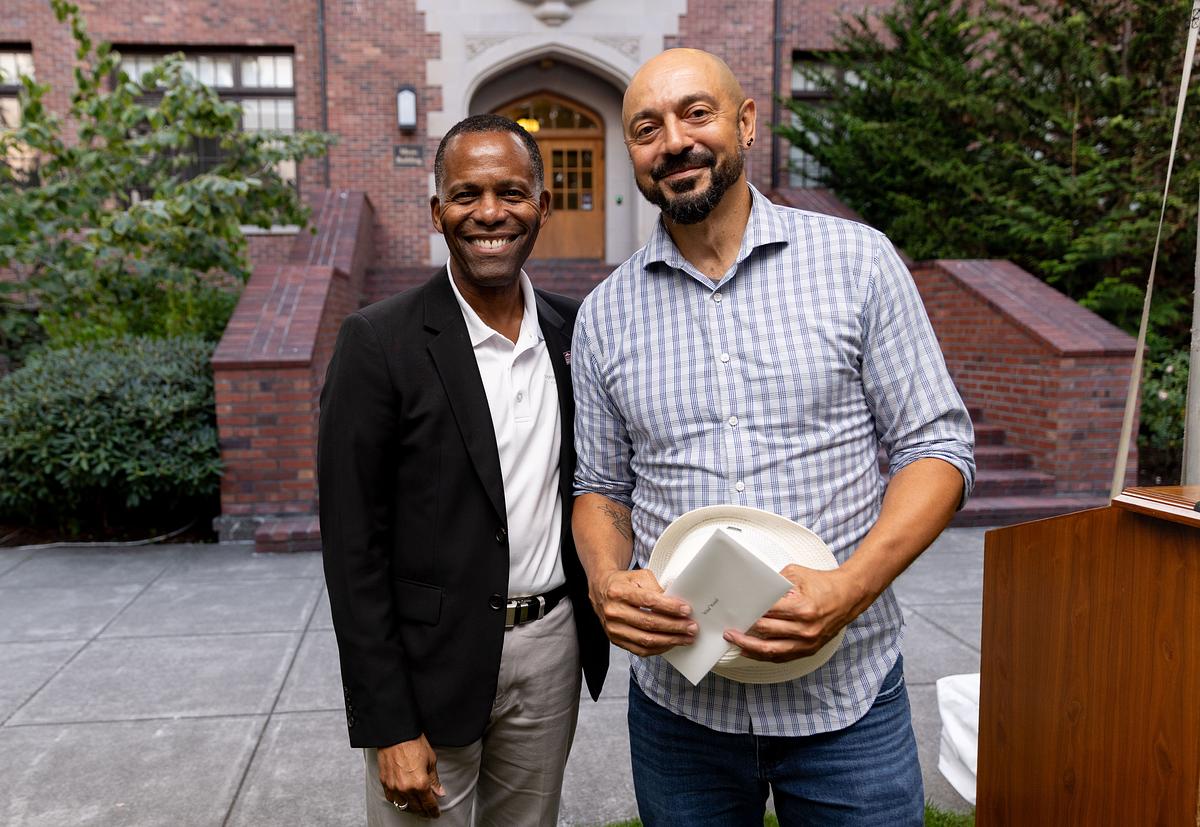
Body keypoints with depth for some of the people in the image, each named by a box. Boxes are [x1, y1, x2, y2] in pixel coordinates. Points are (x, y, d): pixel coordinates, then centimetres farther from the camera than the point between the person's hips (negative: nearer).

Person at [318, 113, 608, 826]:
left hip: (553, 649, 5)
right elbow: (354, 548, -12)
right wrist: (388, 728, -12)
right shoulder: (380, 341, -13)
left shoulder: (575, 329, 2)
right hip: (434, 661, -4)